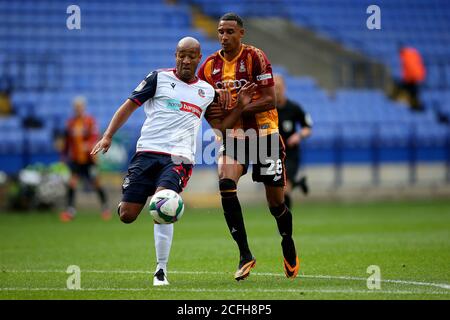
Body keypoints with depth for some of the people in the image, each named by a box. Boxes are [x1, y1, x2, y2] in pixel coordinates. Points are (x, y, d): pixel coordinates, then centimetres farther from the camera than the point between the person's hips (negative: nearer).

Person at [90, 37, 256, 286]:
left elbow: (220, 125, 26)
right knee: (126, 216, -6)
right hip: (147, 153, 0)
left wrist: (241, 105, 11)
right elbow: (129, 106, 8)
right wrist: (108, 136, -2)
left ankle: (161, 270, -17)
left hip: (179, 158, 0)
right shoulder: (159, 78, 7)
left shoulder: (207, 91, 17)